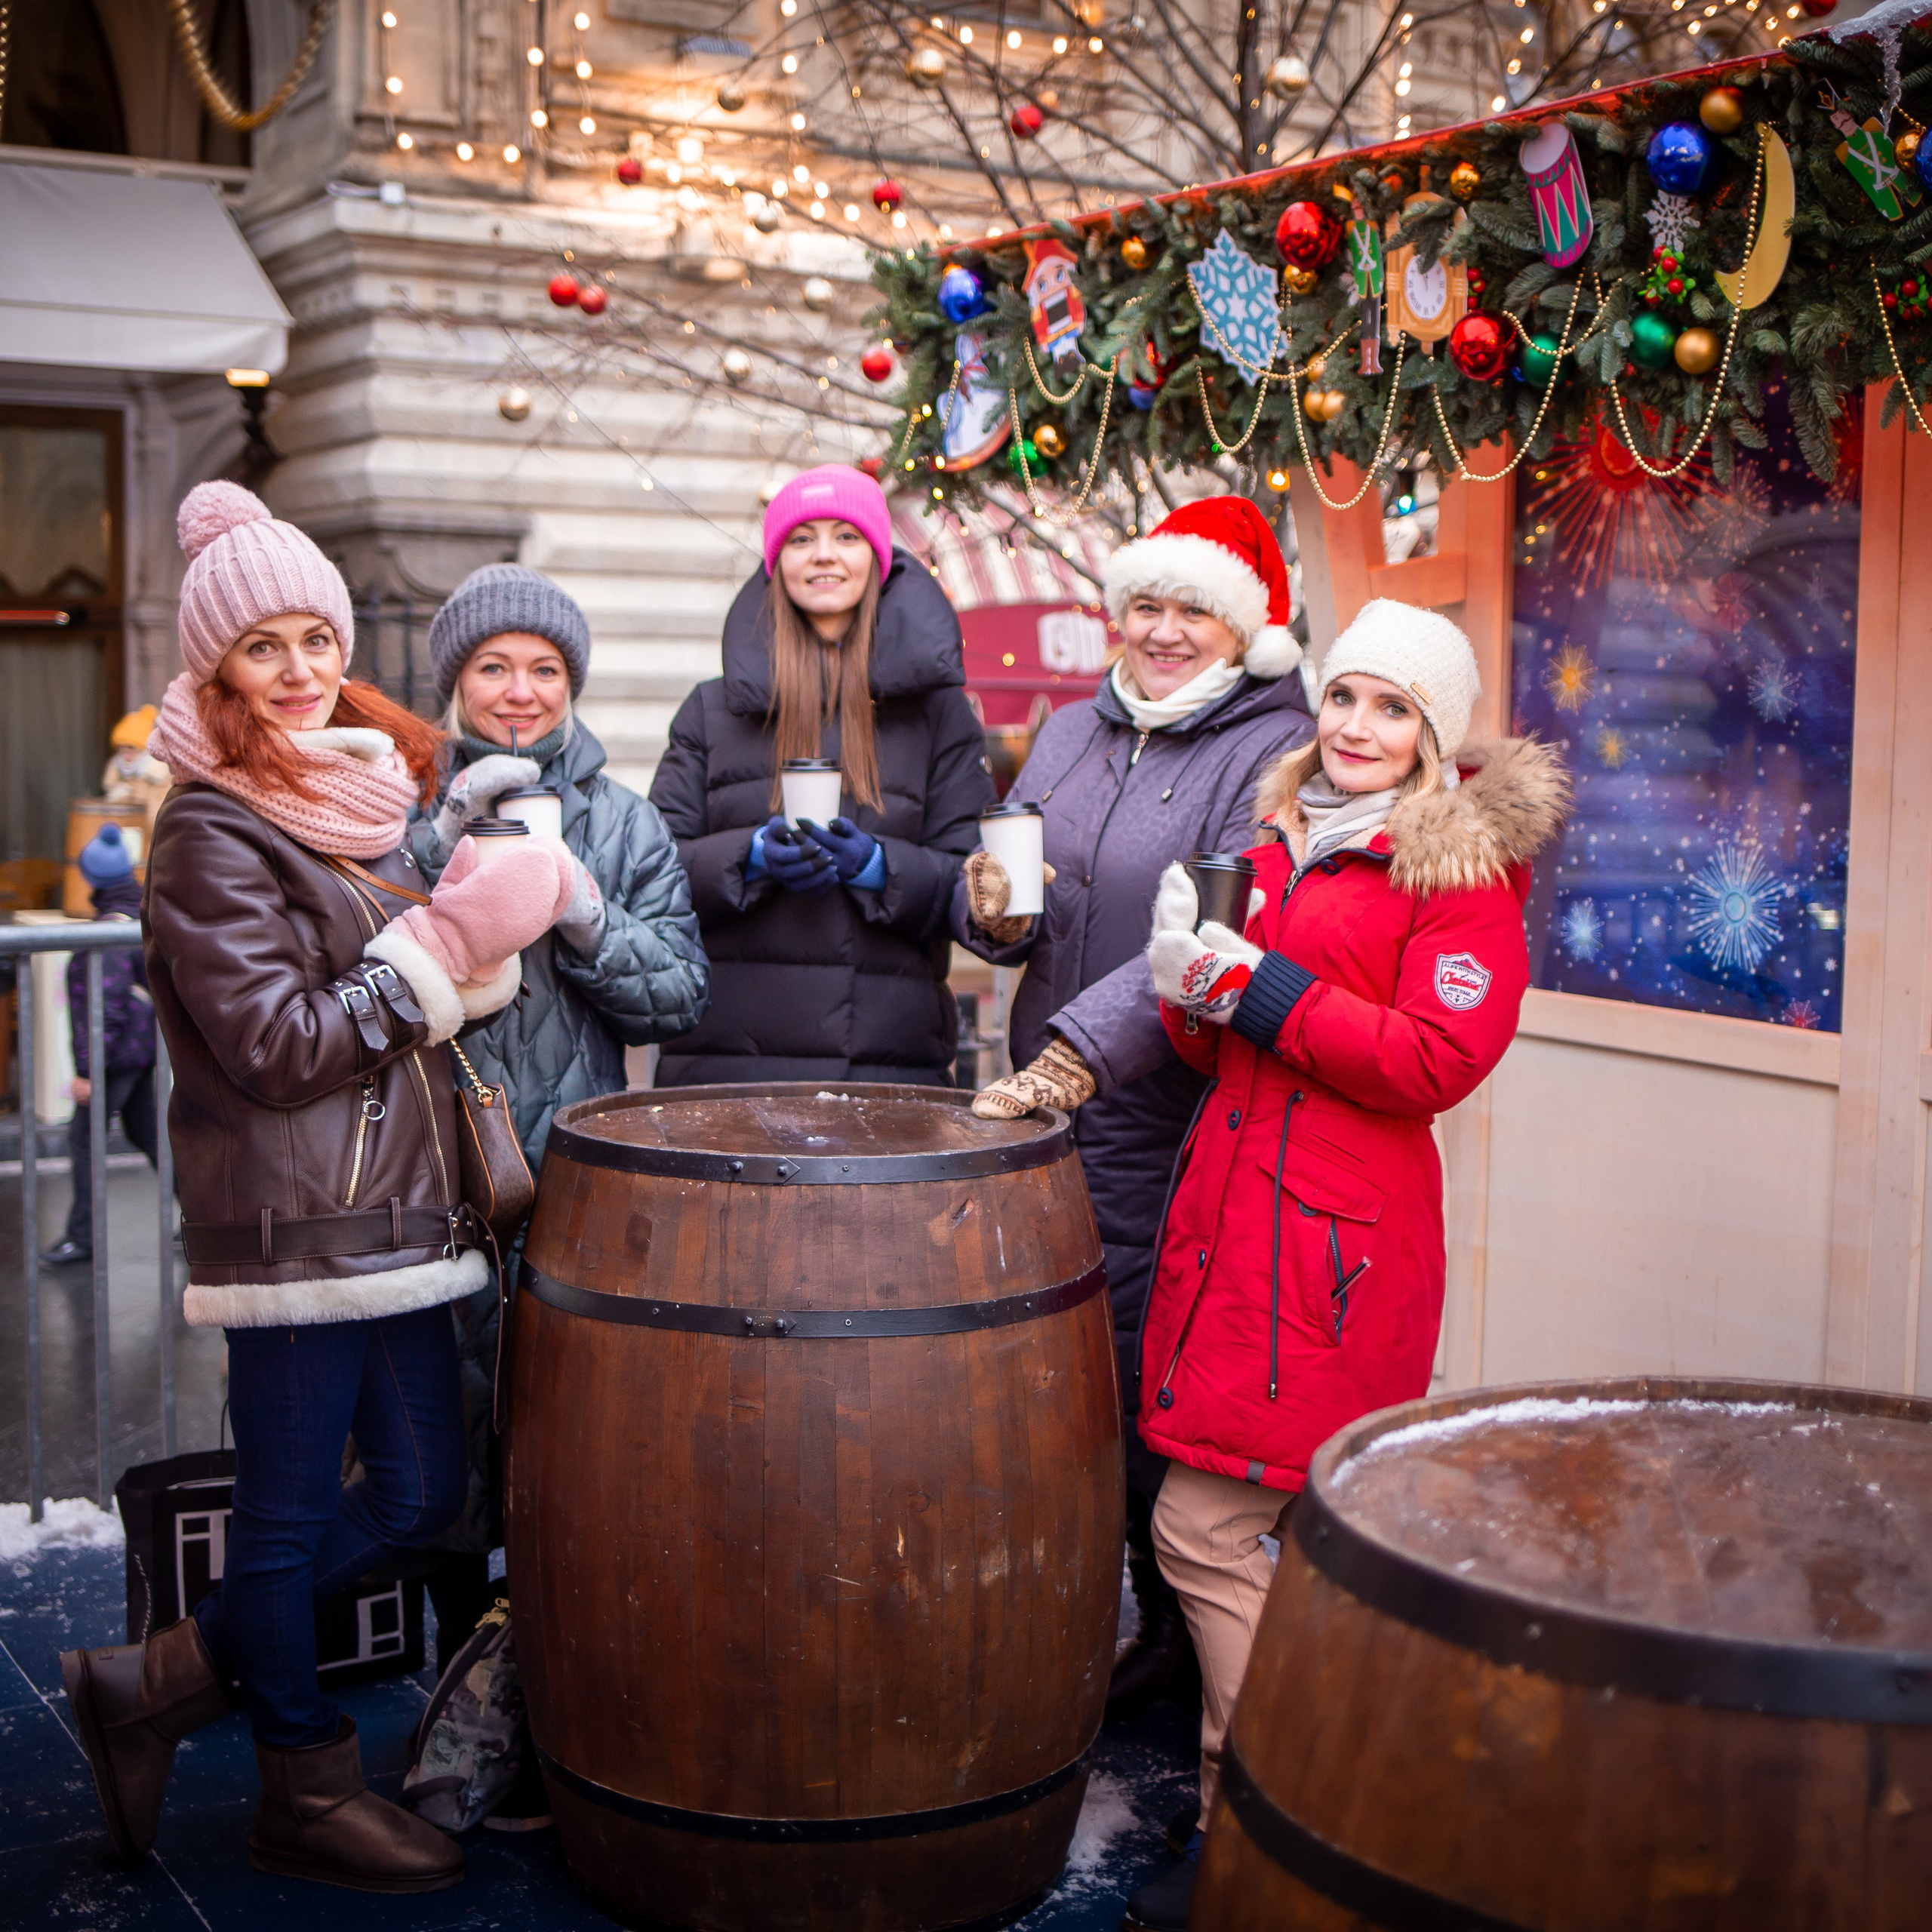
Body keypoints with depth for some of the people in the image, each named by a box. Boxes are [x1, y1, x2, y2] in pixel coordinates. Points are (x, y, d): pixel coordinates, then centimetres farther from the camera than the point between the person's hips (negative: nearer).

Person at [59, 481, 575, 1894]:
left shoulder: (365, 790, 14)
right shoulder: (210, 832, -11)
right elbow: (282, 1047, -17)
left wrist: (495, 928, 1)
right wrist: (454, 938, -15)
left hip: (396, 1210, 9)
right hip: (295, 1220, -8)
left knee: (421, 1493, 12)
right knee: (293, 1509, 6)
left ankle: (155, 1682, 27)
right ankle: (308, 1793, 25)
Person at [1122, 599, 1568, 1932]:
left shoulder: (1463, 865, -5)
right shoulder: (1285, 842, 18)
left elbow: (1438, 1061, -15)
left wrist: (1259, 986, -15)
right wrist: (1194, 980, -2)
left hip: (1334, 1237, -7)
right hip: (1239, 1212, 7)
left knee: (1205, 1527, -8)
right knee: (1296, 1529, 11)